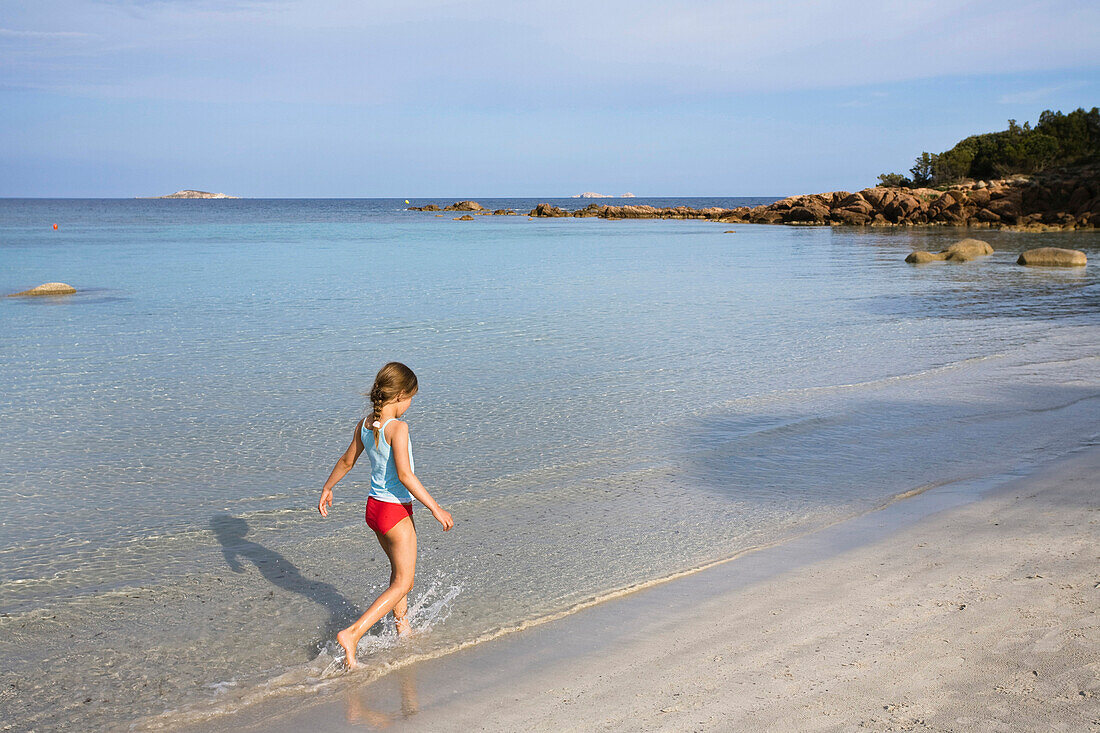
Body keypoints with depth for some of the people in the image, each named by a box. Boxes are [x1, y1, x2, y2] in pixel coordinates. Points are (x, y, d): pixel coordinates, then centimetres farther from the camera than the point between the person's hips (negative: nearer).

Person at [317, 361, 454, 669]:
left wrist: (327, 488, 28)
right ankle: (352, 634, -7)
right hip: (396, 510, -8)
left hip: (374, 506, 8)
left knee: (399, 570, 27)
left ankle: (403, 626, 41)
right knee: (403, 583, 3)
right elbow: (405, 475, -27)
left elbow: (347, 461, 13)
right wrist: (436, 508, -22)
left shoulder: (364, 424, 1)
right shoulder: (397, 428, -22)